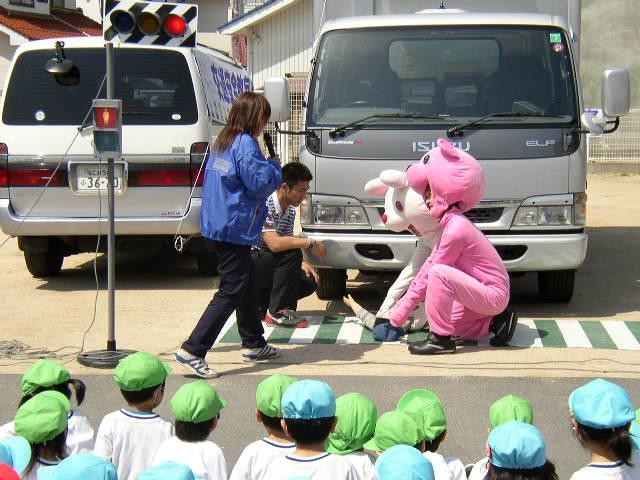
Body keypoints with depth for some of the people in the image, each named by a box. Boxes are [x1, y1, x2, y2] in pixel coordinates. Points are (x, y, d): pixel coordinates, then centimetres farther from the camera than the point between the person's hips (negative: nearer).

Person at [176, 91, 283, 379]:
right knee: (231, 292, -7)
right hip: (234, 230, -10)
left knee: (247, 282, 22)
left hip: (215, 226, 10)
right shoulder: (245, 145, -16)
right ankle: (192, 351, -12)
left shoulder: (223, 142, 12)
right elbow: (261, 182, -19)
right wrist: (275, 167, 0)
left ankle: (253, 344, 33)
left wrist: (269, 169, 15)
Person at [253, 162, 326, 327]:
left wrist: (301, 263, -6)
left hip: (268, 265, 8)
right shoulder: (265, 206, -22)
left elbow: (287, 243, 13)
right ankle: (278, 312, -21)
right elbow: (275, 244, -34)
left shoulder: (290, 211, 7)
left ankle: (260, 302, 5)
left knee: (309, 281, -9)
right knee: (291, 254, -30)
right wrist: (310, 243, -27)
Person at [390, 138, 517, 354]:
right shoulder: (452, 223, 9)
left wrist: (401, 312, -11)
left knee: (439, 274, -27)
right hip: (492, 294, 10)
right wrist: (402, 305, 16)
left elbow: (430, 276, -18)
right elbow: (427, 266, 14)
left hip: (494, 294, -10)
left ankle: (440, 339, -19)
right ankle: (495, 321, 17)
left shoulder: (455, 230, -21)